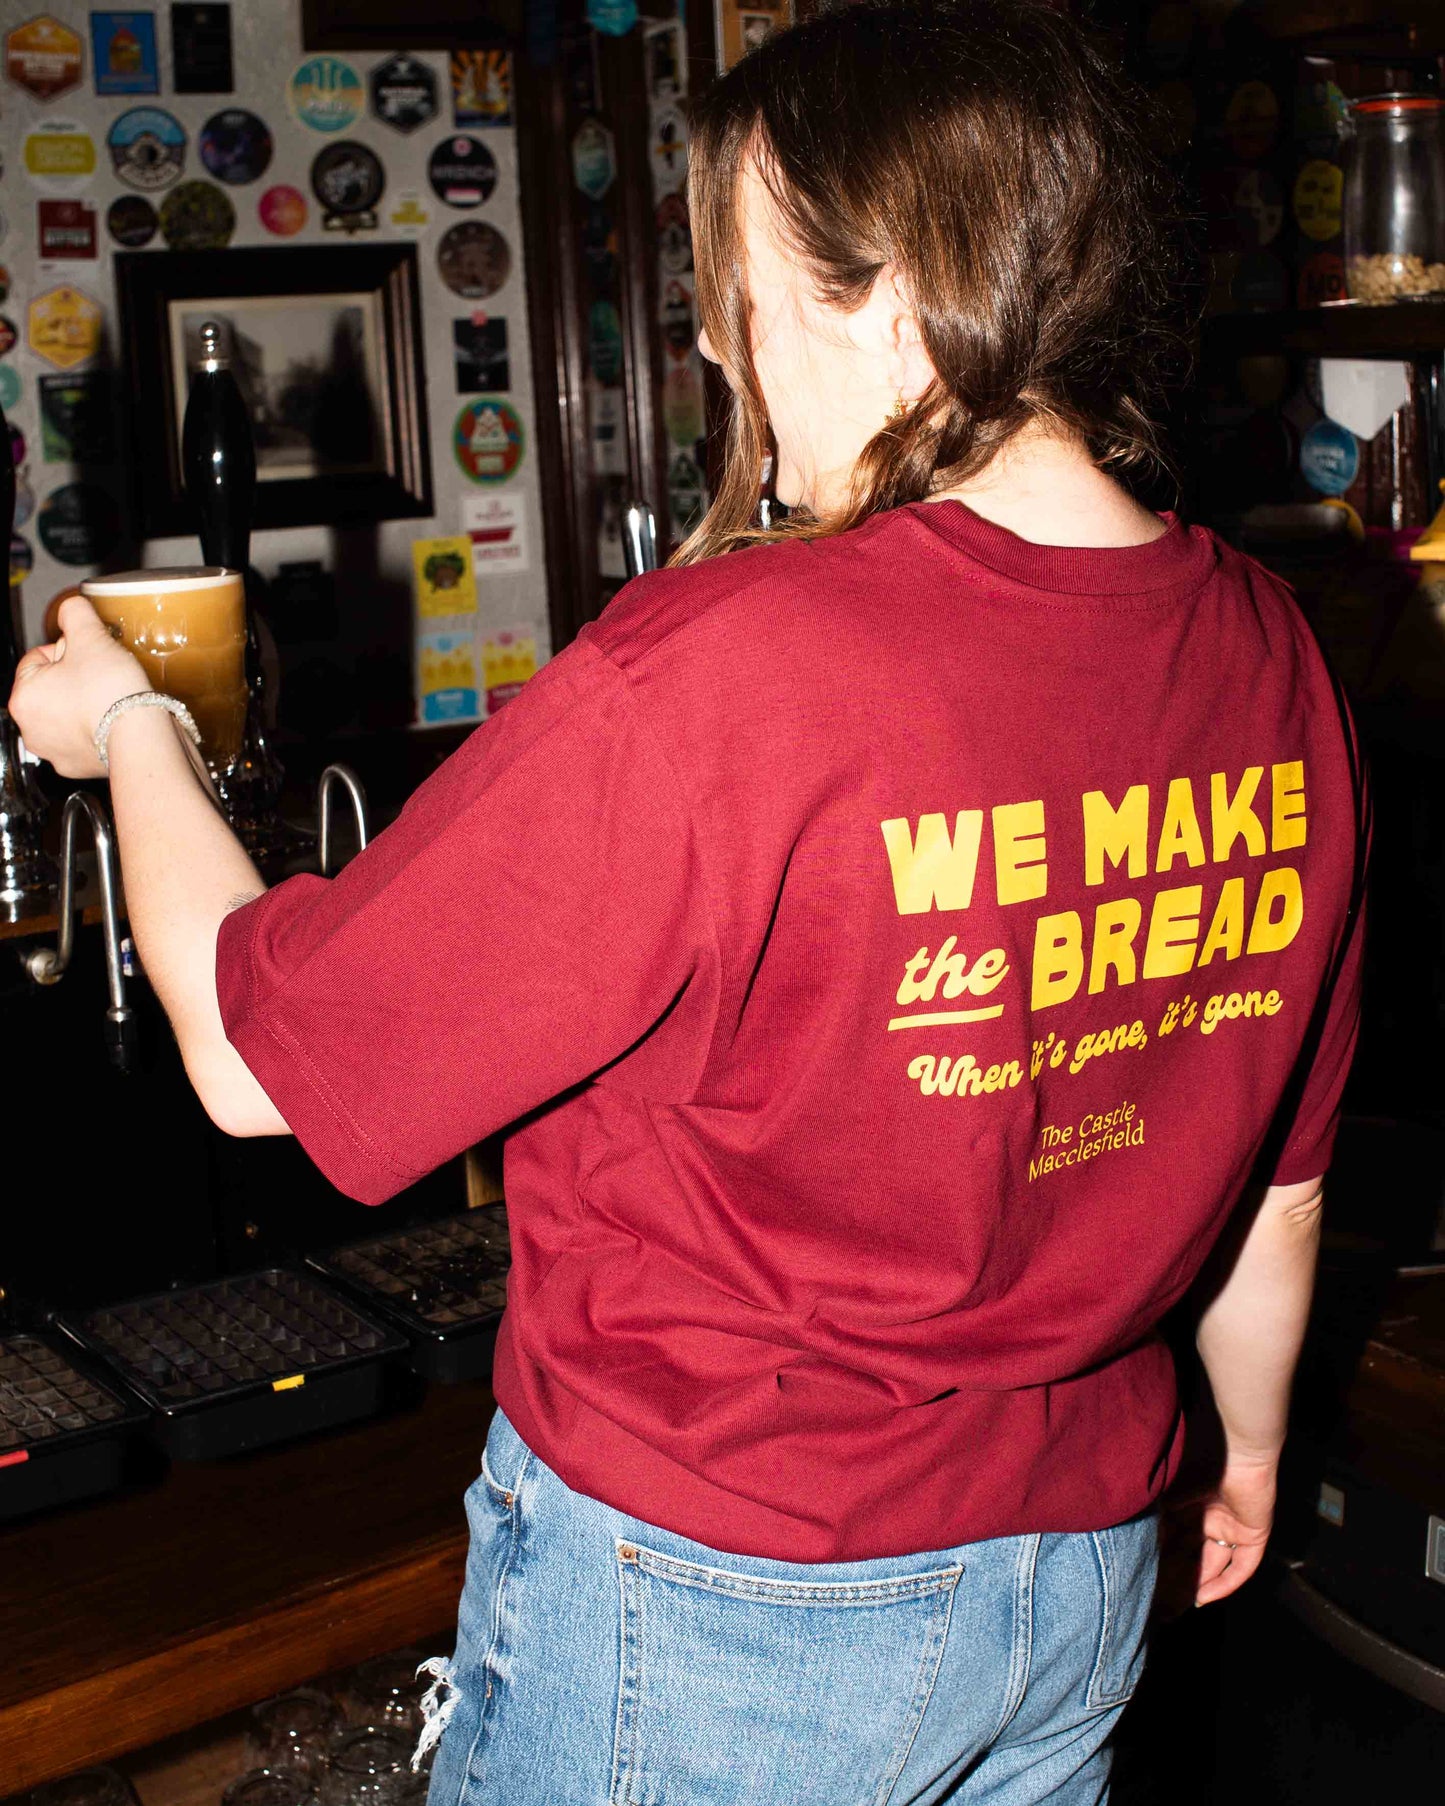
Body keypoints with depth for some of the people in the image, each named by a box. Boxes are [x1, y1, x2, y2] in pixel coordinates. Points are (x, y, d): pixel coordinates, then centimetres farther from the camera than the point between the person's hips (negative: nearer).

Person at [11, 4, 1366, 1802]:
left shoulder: (716, 675, -29)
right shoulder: (1268, 653, -8)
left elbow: (256, 1052, -18)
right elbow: (1279, 1166, 4)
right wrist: (1251, 1436, 23)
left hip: (714, 1604, -5)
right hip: (1086, 1564, 6)